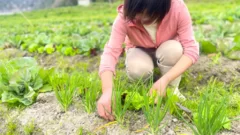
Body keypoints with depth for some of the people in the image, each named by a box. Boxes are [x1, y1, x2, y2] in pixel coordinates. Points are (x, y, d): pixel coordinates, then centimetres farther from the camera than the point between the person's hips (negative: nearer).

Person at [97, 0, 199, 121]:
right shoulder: (125, 16, -32)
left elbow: (191, 49, -32)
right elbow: (111, 51, -37)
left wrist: (165, 80, -45)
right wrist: (107, 92, -52)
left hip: (169, 51, 0)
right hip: (141, 52, 0)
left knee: (173, 49, -34)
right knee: (136, 69, -33)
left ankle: (172, 89, -9)